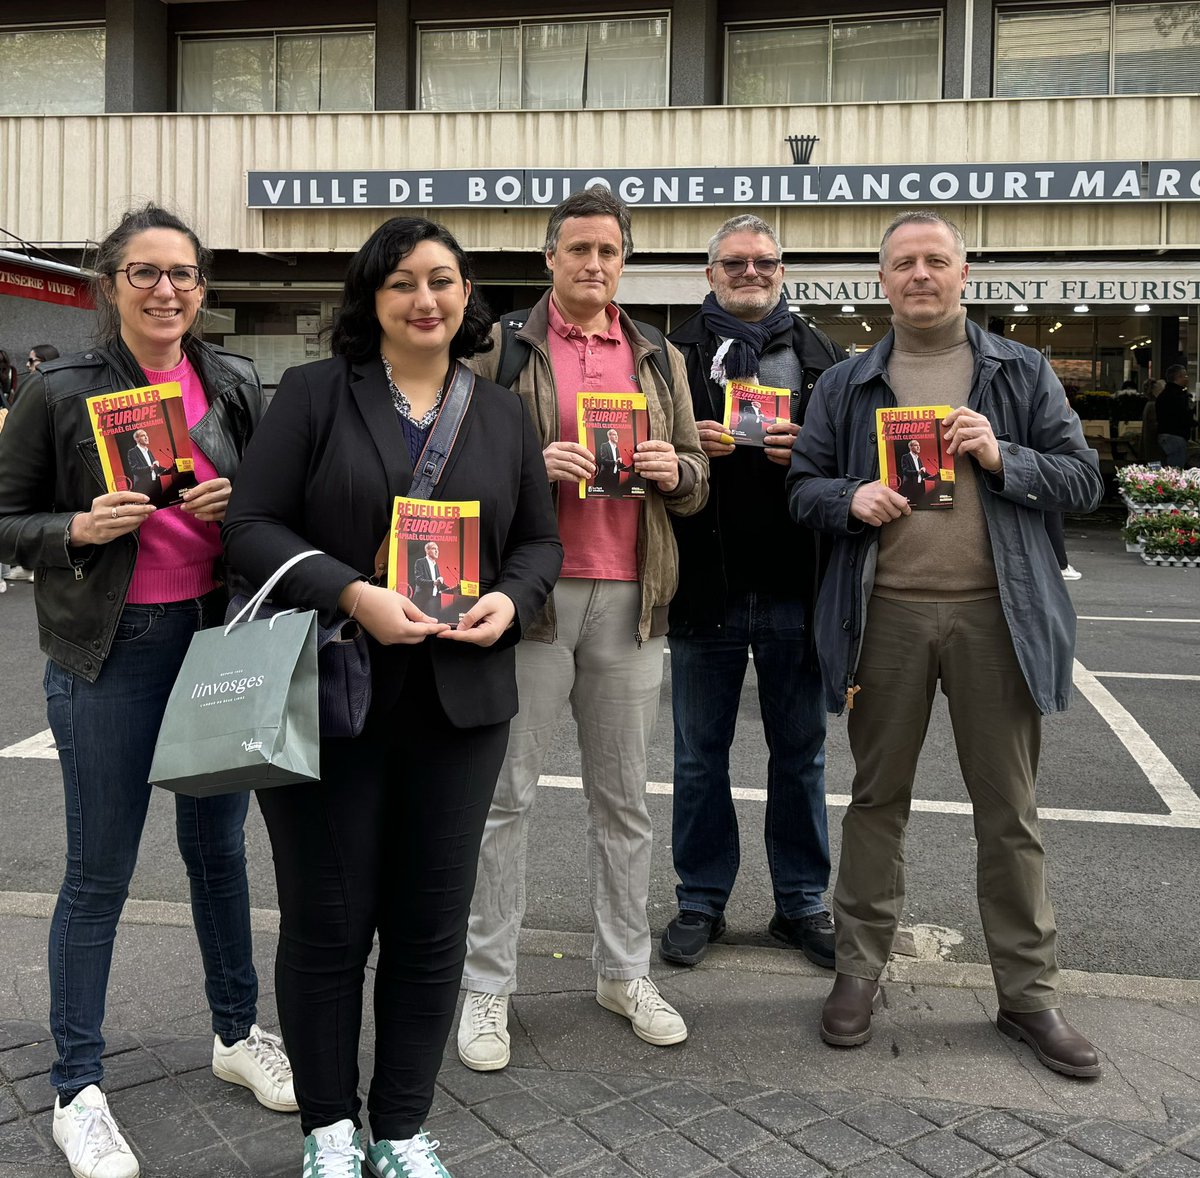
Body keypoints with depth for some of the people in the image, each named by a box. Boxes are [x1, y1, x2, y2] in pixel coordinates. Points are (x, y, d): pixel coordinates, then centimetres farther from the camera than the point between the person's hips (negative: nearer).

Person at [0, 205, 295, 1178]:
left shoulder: (235, 385, 3)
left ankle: (238, 1033, 35)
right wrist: (80, 530, -19)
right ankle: (78, 1088, 21)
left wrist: (235, 510, -10)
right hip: (108, 648, -3)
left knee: (220, 844, 16)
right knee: (100, 870, 5)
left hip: (216, 631, 4)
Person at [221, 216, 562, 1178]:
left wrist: (510, 600, -8)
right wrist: (354, 595, -19)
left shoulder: (504, 414, 11)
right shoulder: (313, 394, 1)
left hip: (461, 702, 3)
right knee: (327, 920, 6)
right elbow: (252, 524, -5)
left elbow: (540, 540, 14)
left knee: (432, 924, 10)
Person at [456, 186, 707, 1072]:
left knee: (624, 795, 11)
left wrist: (676, 471, -4)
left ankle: (625, 971, 25)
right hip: (529, 591, -3)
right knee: (507, 791, 1)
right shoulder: (502, 351, 5)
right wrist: (534, 465, -16)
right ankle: (488, 983, 14)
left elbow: (696, 474, 18)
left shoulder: (660, 360, 17)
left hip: (629, 596, 4)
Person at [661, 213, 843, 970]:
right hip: (707, 587, -1)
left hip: (795, 587, 1)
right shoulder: (677, 353, 7)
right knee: (700, 756, 9)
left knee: (800, 752, 11)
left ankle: (803, 901, 25)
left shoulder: (821, 355, 10)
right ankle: (701, 901, 23)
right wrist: (688, 447, -14)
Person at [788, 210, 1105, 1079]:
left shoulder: (1023, 373, 9)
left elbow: (1083, 479, 6)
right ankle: (861, 968, 23)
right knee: (877, 796, 9)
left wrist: (1005, 460, -12)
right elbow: (803, 486, 10)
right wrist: (849, 499, -11)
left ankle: (1029, 992, 19)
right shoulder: (846, 385, 12)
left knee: (1010, 810, 6)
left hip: (996, 613, 0)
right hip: (885, 613, 1)